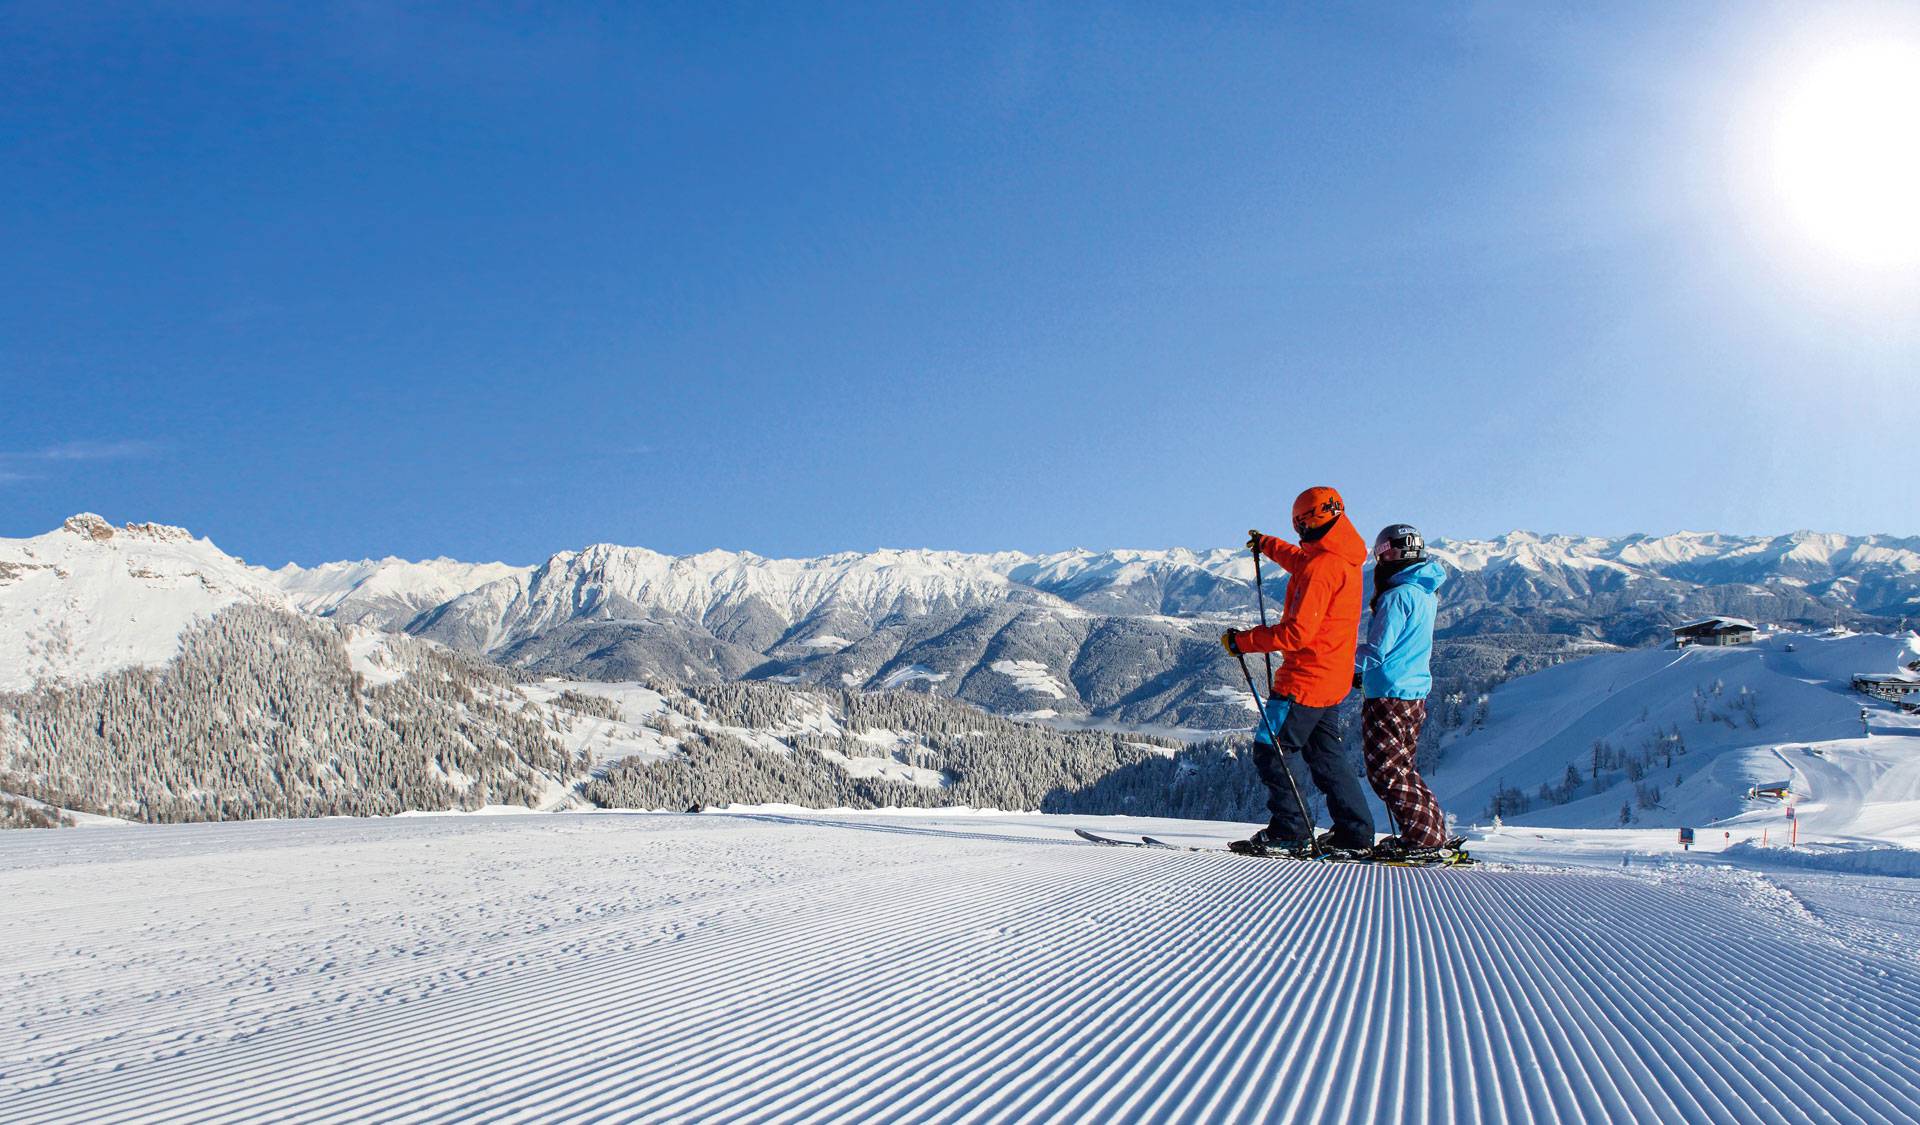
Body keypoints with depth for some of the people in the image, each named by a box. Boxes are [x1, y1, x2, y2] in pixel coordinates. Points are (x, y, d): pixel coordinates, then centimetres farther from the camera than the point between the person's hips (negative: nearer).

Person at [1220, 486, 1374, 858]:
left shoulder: (1320, 568, -21)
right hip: (1333, 679, 10)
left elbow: (1297, 632, -25)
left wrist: (1243, 641, -17)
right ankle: (1355, 835, 16)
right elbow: (1300, 560, 34)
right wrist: (1267, 545, 49)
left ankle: (1289, 833, 0)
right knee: (1325, 755, 15)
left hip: (1305, 679, -10)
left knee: (1271, 751, -2)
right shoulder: (1346, 560, 10)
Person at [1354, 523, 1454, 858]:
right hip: (1415, 693, 10)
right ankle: (1431, 832, 20)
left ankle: (1424, 836, -3)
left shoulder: (1397, 597, -17)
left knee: (1387, 771, -4)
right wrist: (1363, 673, 21)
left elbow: (1377, 652, -19)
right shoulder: (1426, 594, 13)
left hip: (1389, 697, -10)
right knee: (1401, 768, 17)